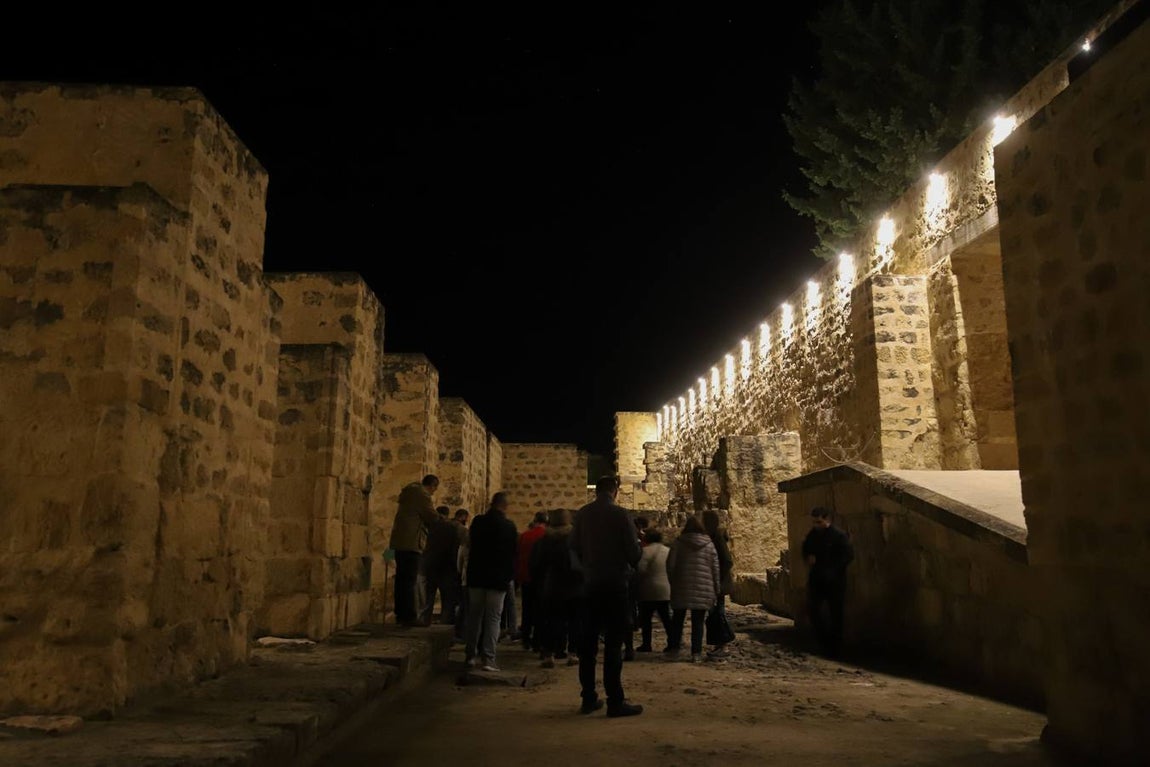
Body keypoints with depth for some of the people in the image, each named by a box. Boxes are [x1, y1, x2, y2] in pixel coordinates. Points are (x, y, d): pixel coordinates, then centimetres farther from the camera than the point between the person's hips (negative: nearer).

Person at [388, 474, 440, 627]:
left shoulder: (410, 492, 21)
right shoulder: (422, 494, -10)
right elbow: (432, 517, -12)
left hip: (401, 542, 10)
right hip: (411, 542, -10)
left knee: (402, 579, 12)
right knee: (409, 581, -9)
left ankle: (401, 615, 16)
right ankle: (409, 617, -10)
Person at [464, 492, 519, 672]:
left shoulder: (477, 522, 0)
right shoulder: (508, 526, -9)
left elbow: (471, 547, 10)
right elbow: (512, 553, -3)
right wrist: (510, 576, 10)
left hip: (476, 577, 3)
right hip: (498, 578, -3)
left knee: (474, 616, 13)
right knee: (493, 618, 0)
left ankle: (471, 655, 17)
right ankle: (488, 658, -5)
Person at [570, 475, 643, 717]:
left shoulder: (582, 514, 2)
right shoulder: (619, 514, -11)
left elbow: (574, 548, 7)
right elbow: (634, 552, -11)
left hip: (590, 584, 4)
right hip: (615, 584, -4)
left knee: (588, 642, 10)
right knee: (613, 643, -1)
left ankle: (588, 698, 15)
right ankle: (615, 701, 1)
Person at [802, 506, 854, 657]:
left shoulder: (839, 535, -12)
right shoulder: (812, 534, 8)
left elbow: (849, 554, -14)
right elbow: (805, 550, 21)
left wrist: (833, 569, -17)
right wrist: (808, 558, -2)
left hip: (834, 580, -5)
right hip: (816, 578, 6)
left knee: (835, 612, 2)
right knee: (812, 608, -2)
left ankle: (835, 647, 12)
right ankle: (823, 641, 14)